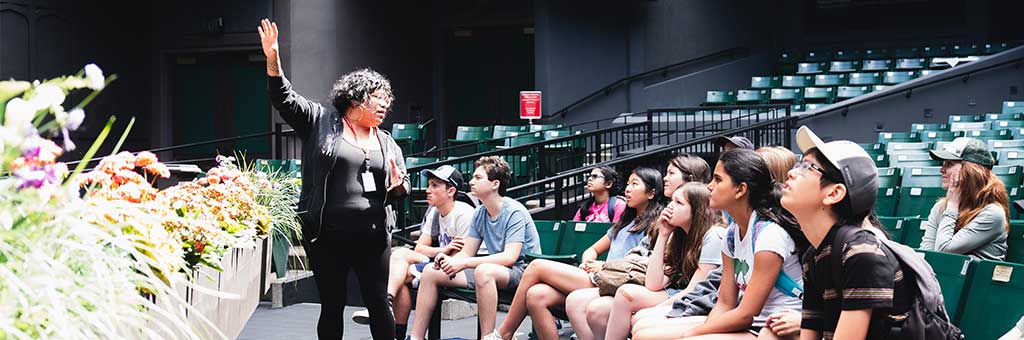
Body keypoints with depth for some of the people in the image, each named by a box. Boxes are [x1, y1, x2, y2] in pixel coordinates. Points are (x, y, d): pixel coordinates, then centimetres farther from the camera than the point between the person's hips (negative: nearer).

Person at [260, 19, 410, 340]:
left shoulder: (387, 143, 14)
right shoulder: (321, 122, 4)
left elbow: (399, 192, 18)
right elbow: (284, 98, -4)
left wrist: (399, 186, -6)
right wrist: (273, 59, -17)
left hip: (373, 236, 3)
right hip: (327, 235, -3)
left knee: (379, 304, 6)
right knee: (332, 307, 6)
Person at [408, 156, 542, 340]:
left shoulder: (514, 212, -15)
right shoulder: (480, 214, 9)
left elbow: (510, 257, -25)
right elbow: (466, 253, 8)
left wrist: (463, 263, -27)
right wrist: (449, 260, -16)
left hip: (523, 269, -8)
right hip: (495, 269, 8)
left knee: (483, 271, -41)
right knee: (431, 271, 0)